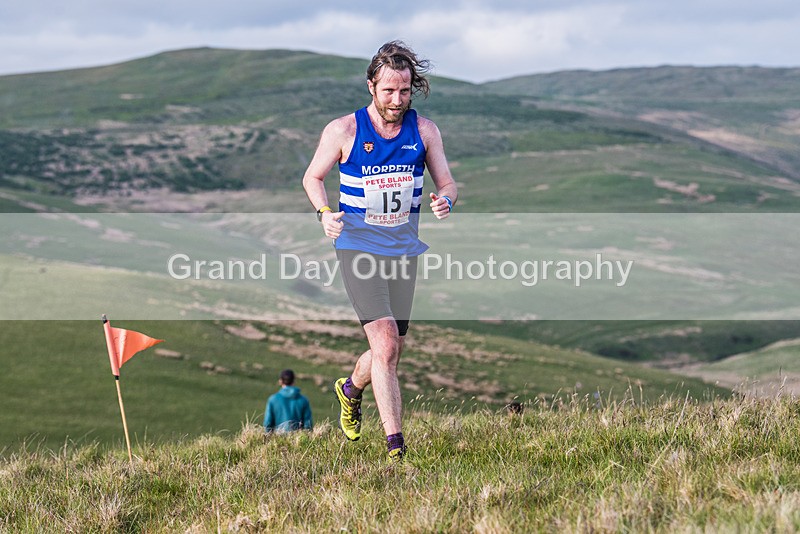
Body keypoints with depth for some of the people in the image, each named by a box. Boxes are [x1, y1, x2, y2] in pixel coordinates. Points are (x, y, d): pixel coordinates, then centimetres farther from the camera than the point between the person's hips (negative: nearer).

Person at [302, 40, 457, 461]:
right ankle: (395, 444, -14)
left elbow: (447, 184, 5)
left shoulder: (424, 131, 0)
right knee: (385, 343, -18)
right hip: (358, 248, -4)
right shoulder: (343, 131, -8)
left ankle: (350, 388, 46)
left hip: (404, 250, 4)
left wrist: (445, 200, -19)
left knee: (391, 352, 12)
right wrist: (325, 213, -14)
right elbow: (312, 177, 5)